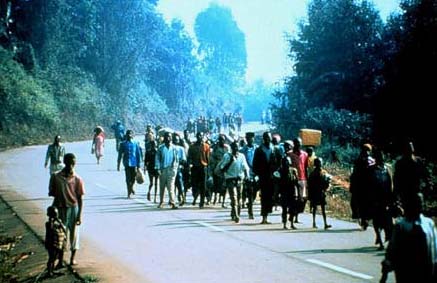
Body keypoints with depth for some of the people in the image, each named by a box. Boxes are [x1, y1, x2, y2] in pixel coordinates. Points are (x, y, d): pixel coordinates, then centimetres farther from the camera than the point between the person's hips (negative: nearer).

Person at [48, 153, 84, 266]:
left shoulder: (77, 179, -4)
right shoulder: (56, 177, -2)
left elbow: (80, 199, -3)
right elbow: (52, 193, 8)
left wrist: (79, 215, -6)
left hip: (73, 208, 0)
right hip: (60, 209, 0)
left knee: (74, 232, 8)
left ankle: (73, 257, 23)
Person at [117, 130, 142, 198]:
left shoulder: (136, 144, 3)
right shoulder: (123, 144, 3)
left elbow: (138, 155, 5)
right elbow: (120, 155, 6)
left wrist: (138, 166, 2)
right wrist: (118, 165, 5)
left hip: (134, 164, 1)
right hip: (127, 164, -1)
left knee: (133, 178, 7)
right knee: (128, 179, -8)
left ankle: (131, 188, 38)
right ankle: (129, 193, -1)